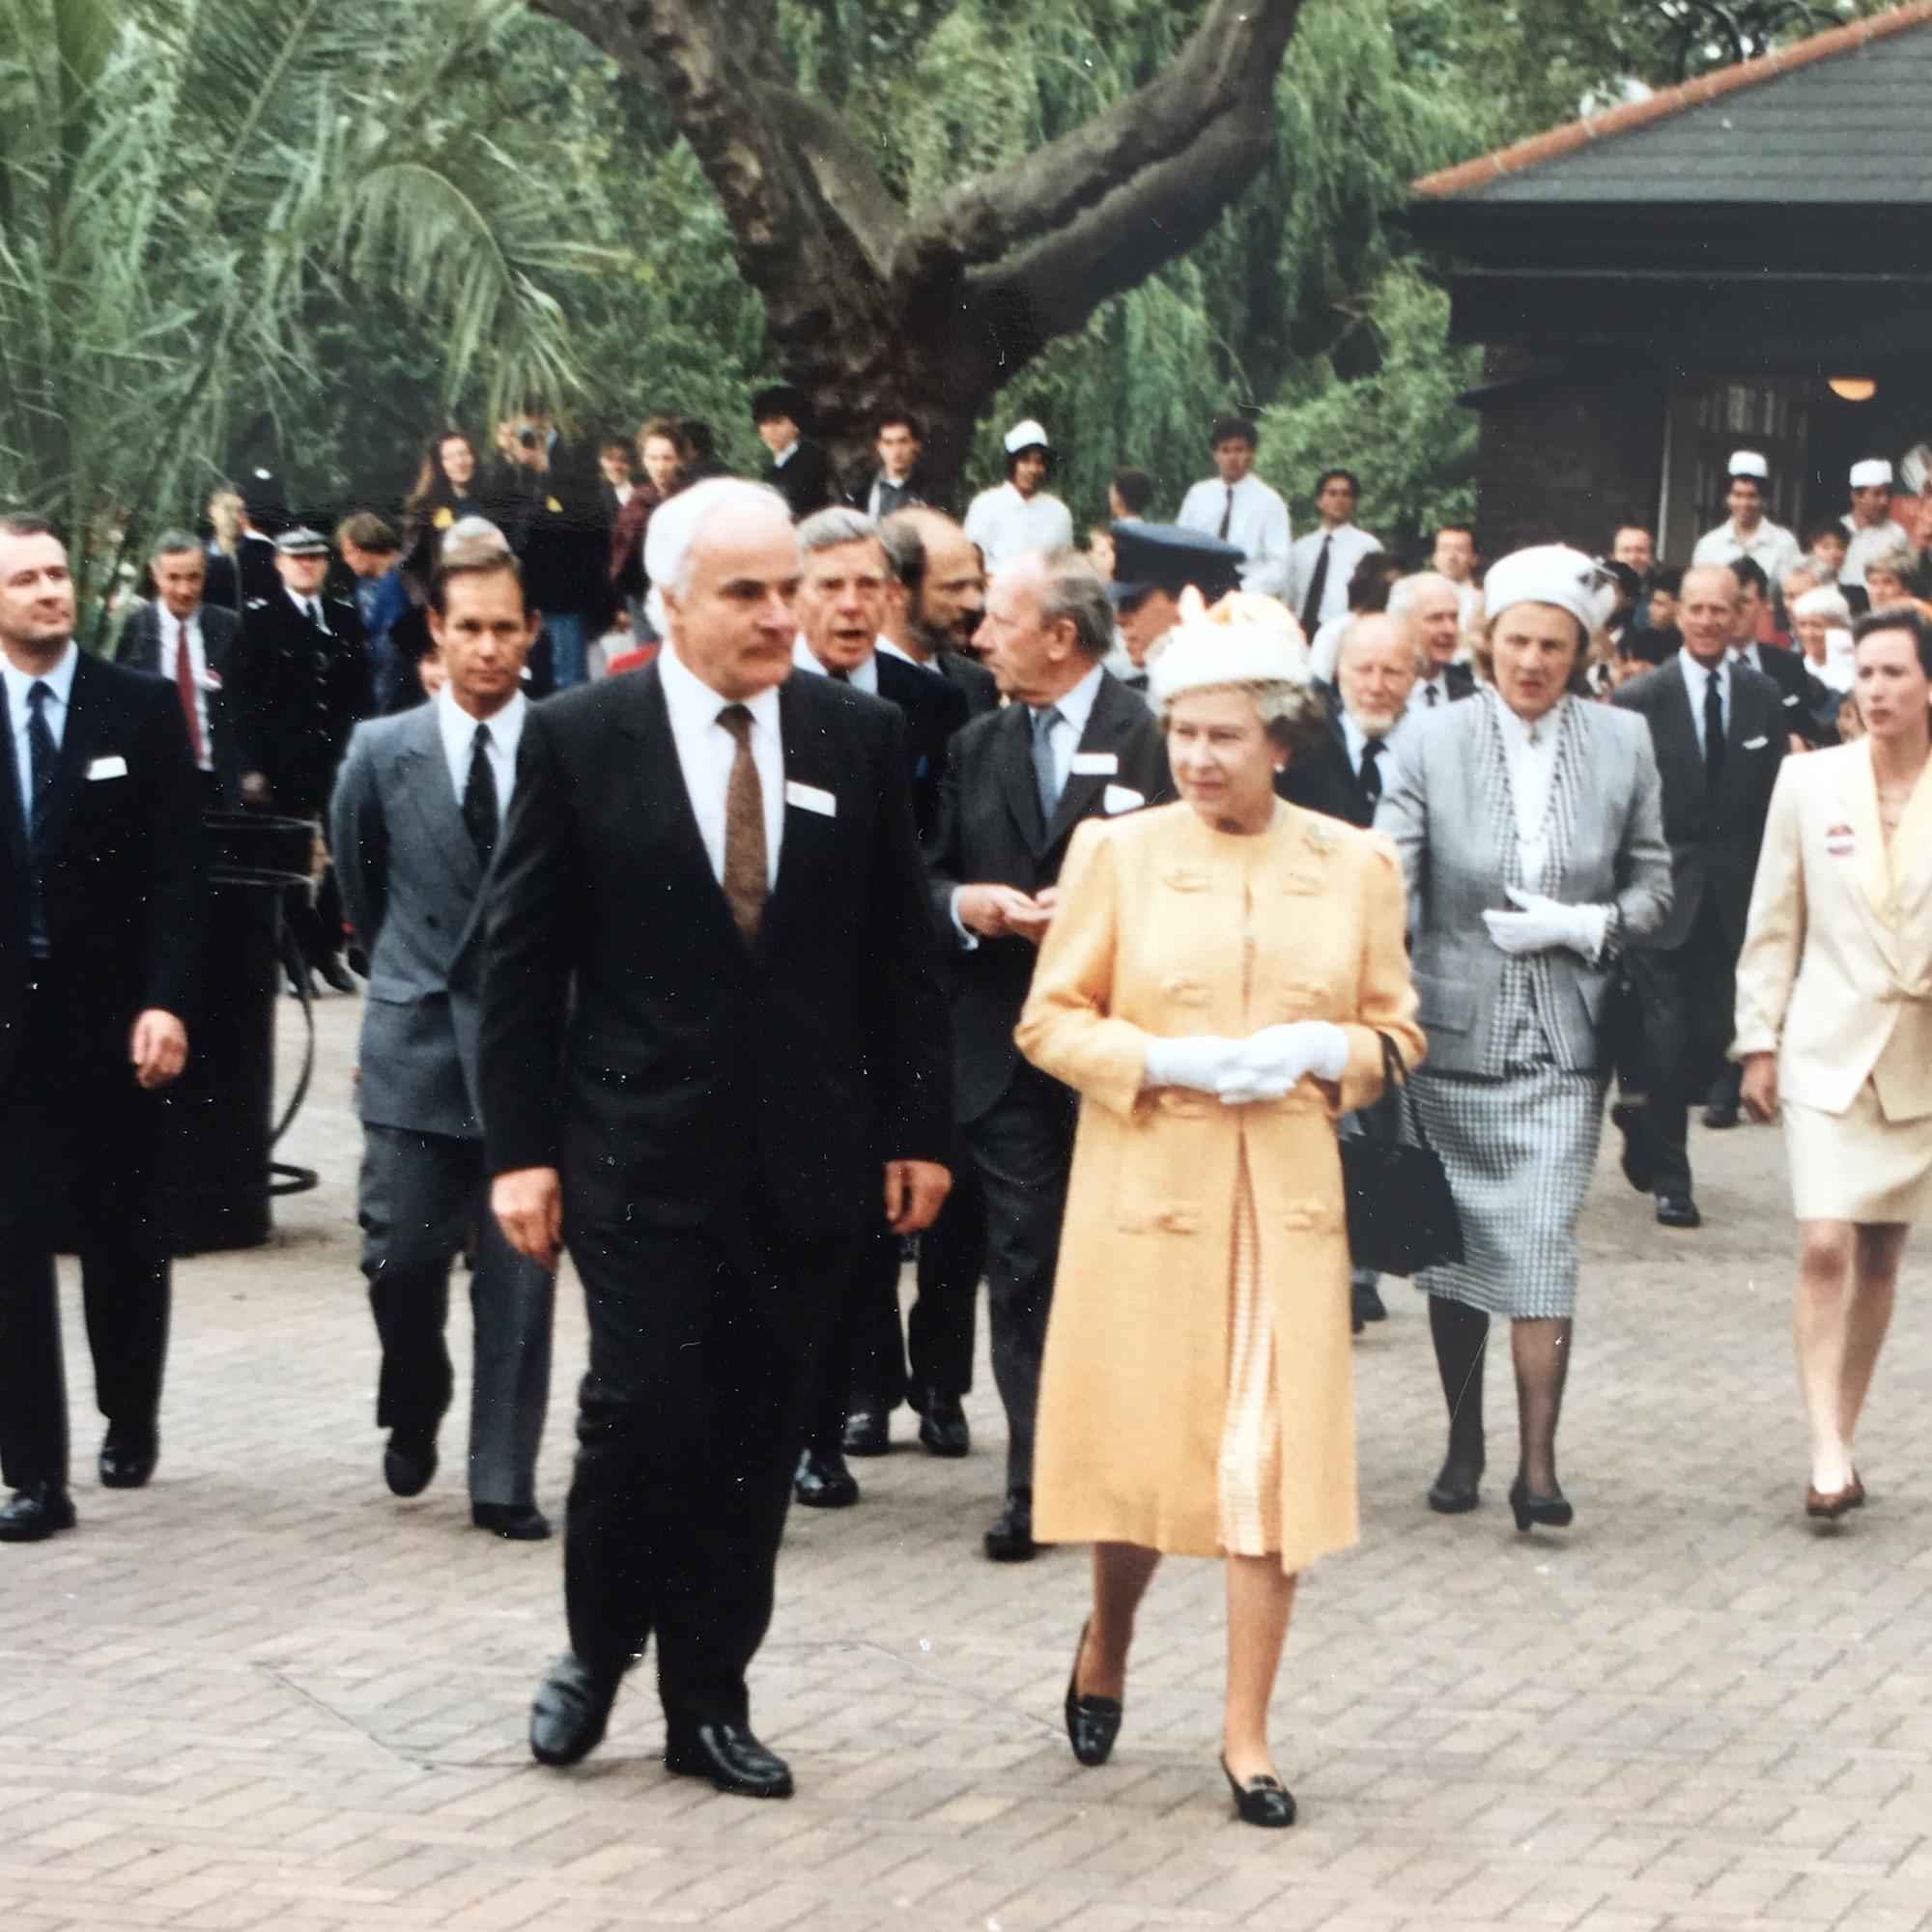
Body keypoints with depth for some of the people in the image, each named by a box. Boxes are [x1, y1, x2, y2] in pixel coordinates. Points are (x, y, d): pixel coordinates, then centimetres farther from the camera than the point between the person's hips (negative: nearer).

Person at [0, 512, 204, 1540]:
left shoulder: (143, 709, 0)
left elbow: (176, 868, -3)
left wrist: (163, 1002, -12)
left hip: (109, 1018, 0)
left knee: (124, 1234, 13)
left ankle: (130, 1419, 33)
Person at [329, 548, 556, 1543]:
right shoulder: (382, 752, 2)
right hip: (416, 1040, 1)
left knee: (519, 1272, 1)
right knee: (401, 1254, 0)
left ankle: (504, 1482, 8)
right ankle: (414, 1412, 29)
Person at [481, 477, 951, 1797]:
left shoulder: (861, 737, 4)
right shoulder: (579, 739, -3)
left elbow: (903, 950, 9)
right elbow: (523, 958, -1)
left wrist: (916, 1130, 5)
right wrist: (522, 1148, -4)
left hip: (808, 1152, 3)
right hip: (641, 1148, -3)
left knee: (757, 1436, 7)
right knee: (645, 1406, -10)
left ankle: (711, 1699, 19)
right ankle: (599, 1646, 16)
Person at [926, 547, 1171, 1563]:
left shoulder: (1149, 739, -6)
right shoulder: (977, 747, 12)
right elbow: (928, 876, 14)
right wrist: (963, 904, -7)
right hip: (1006, 1049, 4)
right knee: (1021, 1268, 4)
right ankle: (1037, 1480, 8)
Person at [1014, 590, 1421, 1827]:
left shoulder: (1355, 866, 4)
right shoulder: (1119, 853, 0)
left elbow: (1397, 1032, 10)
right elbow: (1050, 1021, 2)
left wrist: (1327, 1050, -11)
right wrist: (1164, 1060, -13)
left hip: (1287, 1197, 1)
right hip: (1145, 1191, -1)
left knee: (1276, 1455, -2)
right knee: (1140, 1444, 4)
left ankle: (1248, 1731, 7)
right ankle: (1107, 1646, 34)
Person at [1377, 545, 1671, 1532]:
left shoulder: (1622, 744, 1)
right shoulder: (1434, 742, -3)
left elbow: (1653, 885, 8)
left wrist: (1583, 926, -11)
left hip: (1562, 1037, -1)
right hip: (1453, 1031, 1)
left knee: (1542, 1244, -9)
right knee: (1454, 1243, 10)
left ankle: (1537, 1464, -6)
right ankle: (1463, 1442, 25)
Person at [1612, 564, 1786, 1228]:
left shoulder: (1764, 699, 4)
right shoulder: (1640, 700, -5)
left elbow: (1772, 799, 7)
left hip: (1731, 893, 3)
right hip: (1663, 891, -3)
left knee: (1714, 1031, 4)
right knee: (1668, 1033, -4)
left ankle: (1648, 1127, 31)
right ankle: (1670, 1178, 8)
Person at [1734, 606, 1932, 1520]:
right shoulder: (1810, 781, 0)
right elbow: (1774, 922, 4)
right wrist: (1758, 1040, 2)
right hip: (1830, 1045, -1)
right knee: (1824, 1246, -13)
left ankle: (1842, 1439, 19)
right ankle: (1828, 1451, -11)